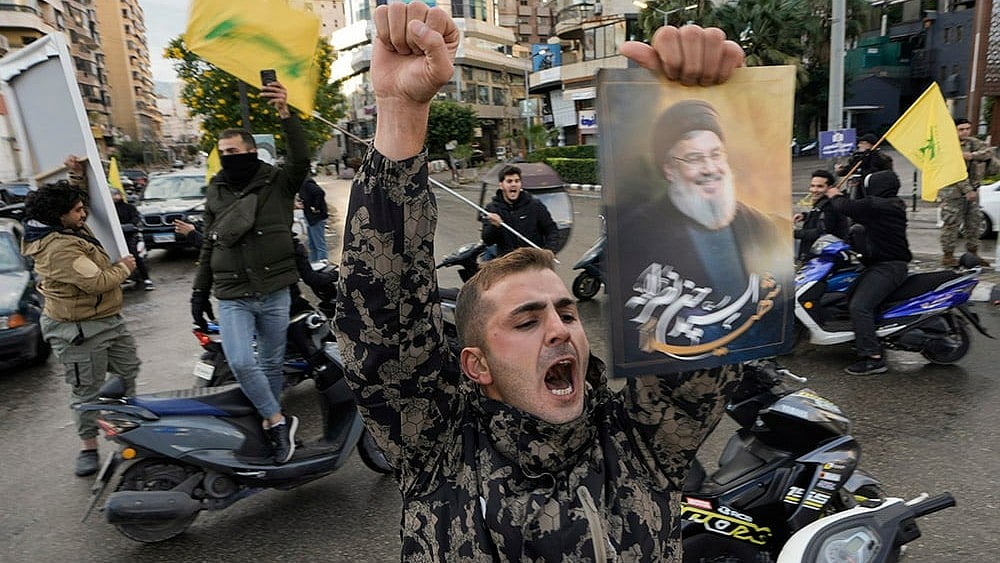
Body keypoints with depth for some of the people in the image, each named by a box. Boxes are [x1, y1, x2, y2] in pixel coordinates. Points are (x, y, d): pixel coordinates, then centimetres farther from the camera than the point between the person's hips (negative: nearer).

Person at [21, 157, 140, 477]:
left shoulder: (70, 229, 6)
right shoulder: (58, 248, -25)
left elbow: (78, 200, 28)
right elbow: (96, 282, -29)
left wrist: (77, 175, 13)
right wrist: (124, 268, -11)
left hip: (108, 319, 10)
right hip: (80, 331, -10)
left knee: (128, 371, 18)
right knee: (87, 390, 1)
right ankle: (89, 448, 13)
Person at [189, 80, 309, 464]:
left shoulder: (277, 183, -1)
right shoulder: (215, 194, 10)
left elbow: (301, 160, -21)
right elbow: (208, 246, 15)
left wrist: (285, 114, -33)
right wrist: (199, 291, 13)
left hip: (274, 294, -2)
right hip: (231, 298, 2)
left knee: (271, 363, 11)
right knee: (240, 363, -14)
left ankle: (271, 423, 31)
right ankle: (279, 422, 4)